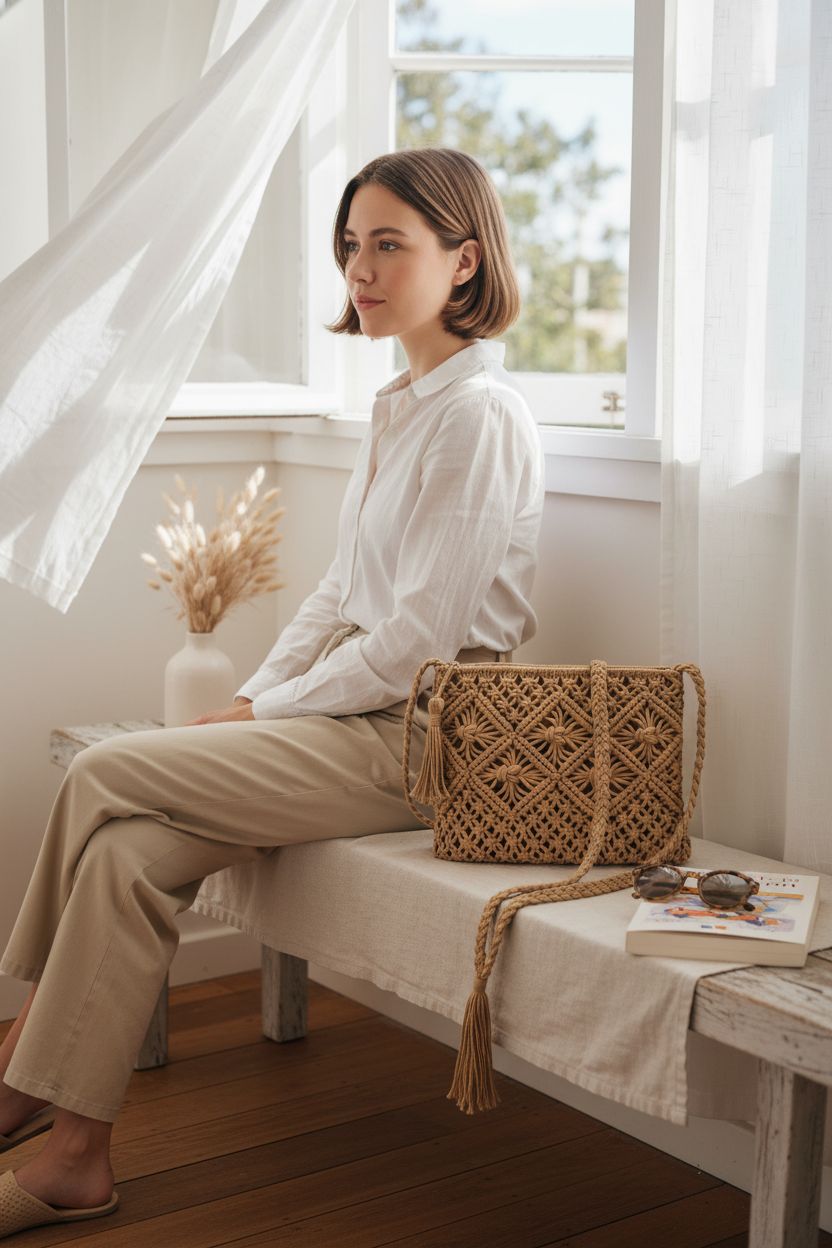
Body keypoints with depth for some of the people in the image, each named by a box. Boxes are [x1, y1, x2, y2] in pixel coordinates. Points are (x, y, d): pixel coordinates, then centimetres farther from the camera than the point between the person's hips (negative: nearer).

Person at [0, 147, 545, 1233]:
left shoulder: (480, 415, -14)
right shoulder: (401, 407, 16)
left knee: (105, 775, -15)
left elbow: (420, 637, -18)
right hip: (360, 713, 8)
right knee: (132, 852, -12)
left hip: (422, 736, -8)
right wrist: (250, 700, 4)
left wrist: (269, 711, -10)